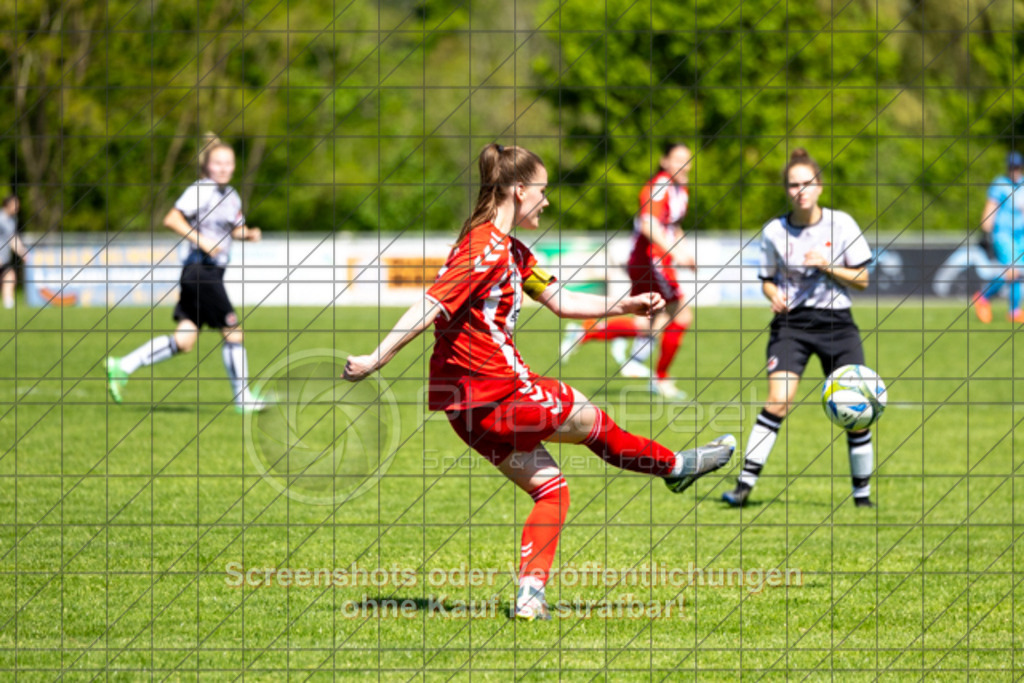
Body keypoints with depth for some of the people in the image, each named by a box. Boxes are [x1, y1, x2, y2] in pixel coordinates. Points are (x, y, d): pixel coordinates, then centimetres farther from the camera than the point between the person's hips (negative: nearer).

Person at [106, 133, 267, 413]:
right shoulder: (200, 190, -10)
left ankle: (122, 367, 8)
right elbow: (172, 219, -17)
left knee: (183, 341, 5)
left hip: (212, 273, 9)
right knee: (232, 330, -4)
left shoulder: (231, 196, 16)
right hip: (201, 269, -9)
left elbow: (236, 229, 29)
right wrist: (201, 240, -22)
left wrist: (249, 233, 8)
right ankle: (242, 397, 5)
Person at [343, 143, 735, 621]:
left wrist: (624, 306, 16)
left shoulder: (510, 251, 13)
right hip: (497, 393, -10)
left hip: (467, 403, 10)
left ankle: (529, 595, 3)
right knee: (592, 421, 14)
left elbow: (561, 301, 22)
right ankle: (676, 466, 38)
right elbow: (433, 306, -25)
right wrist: (376, 360, -29)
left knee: (549, 487, 14)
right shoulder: (487, 249, -20)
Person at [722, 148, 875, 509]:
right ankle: (745, 483, -18)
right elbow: (767, 279, 12)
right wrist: (774, 294, -10)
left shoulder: (841, 223, -2)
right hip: (791, 322, -1)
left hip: (836, 321, 1)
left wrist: (828, 266, -13)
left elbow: (861, 279, 3)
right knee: (778, 402, -20)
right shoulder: (774, 232, 0)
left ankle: (862, 493, 11)